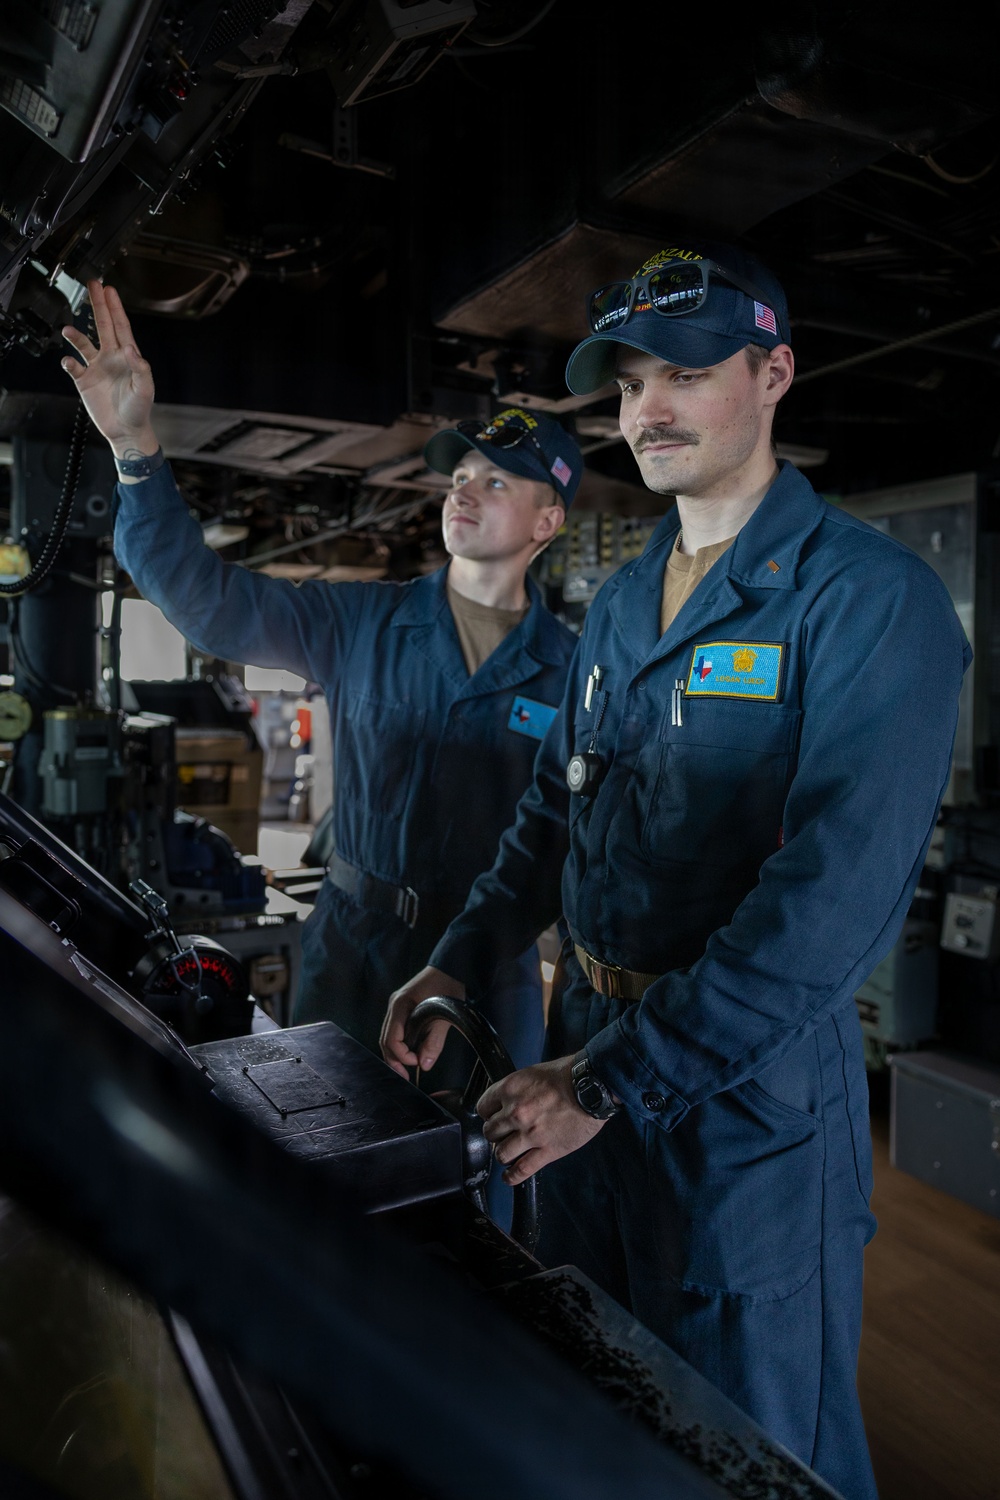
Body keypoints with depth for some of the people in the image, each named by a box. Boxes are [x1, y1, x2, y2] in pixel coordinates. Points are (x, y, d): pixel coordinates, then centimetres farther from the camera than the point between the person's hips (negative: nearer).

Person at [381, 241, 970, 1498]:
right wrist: (458, 965, 3)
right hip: (586, 1049, 7)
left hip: (753, 1089, -6)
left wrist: (612, 1082, -25)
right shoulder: (617, 607, 8)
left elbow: (837, 897, -25)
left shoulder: (869, 598, -16)